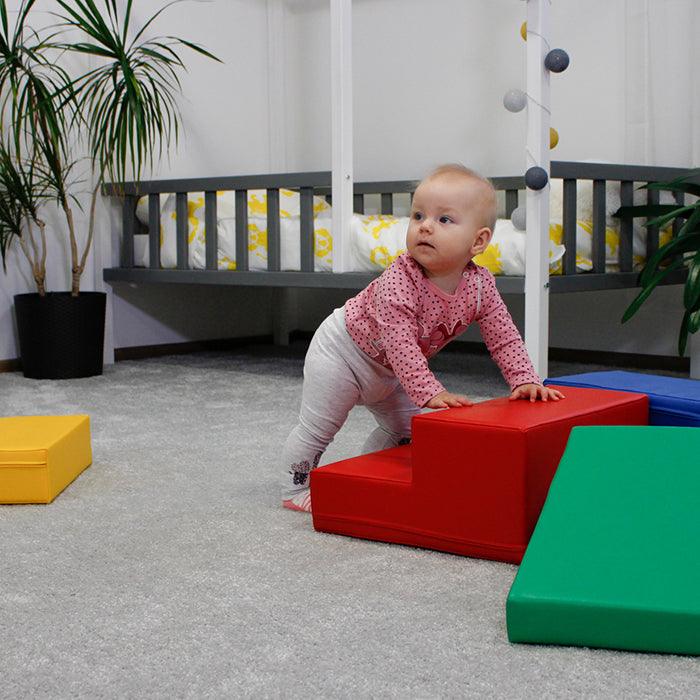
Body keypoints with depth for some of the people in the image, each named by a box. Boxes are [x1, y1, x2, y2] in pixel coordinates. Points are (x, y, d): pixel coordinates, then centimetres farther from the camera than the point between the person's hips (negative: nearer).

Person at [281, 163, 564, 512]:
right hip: (342, 349, -7)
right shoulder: (398, 281, -38)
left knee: (404, 427, 17)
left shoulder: (480, 286, -20)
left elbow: (504, 339, -11)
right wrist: (431, 393, -48)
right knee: (317, 428, -1)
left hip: (389, 371, 7)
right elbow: (400, 345, -41)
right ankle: (296, 489, 18)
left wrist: (525, 381, -22)